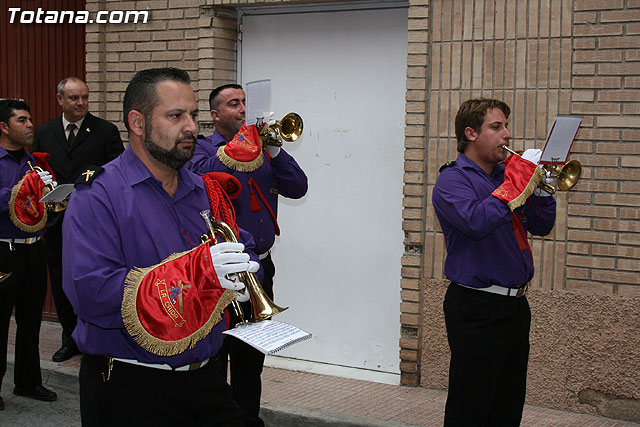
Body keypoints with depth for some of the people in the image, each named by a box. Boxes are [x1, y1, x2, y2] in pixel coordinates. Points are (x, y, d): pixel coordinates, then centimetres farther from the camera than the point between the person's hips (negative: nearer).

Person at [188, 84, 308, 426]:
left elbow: (297, 188, 4)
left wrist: (273, 150, -7)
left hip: (260, 266, 5)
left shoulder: (262, 150, 14)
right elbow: (202, 175, -25)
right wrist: (241, 143, -20)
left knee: (253, 352, 14)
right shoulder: (202, 148, -1)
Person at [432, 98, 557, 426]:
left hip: (515, 305, 8)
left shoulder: (505, 175, 14)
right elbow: (476, 221, -27)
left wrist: (541, 184, -1)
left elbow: (541, 227, 15)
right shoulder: (453, 179, -8)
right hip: (477, 309, -8)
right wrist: (518, 181, -21)